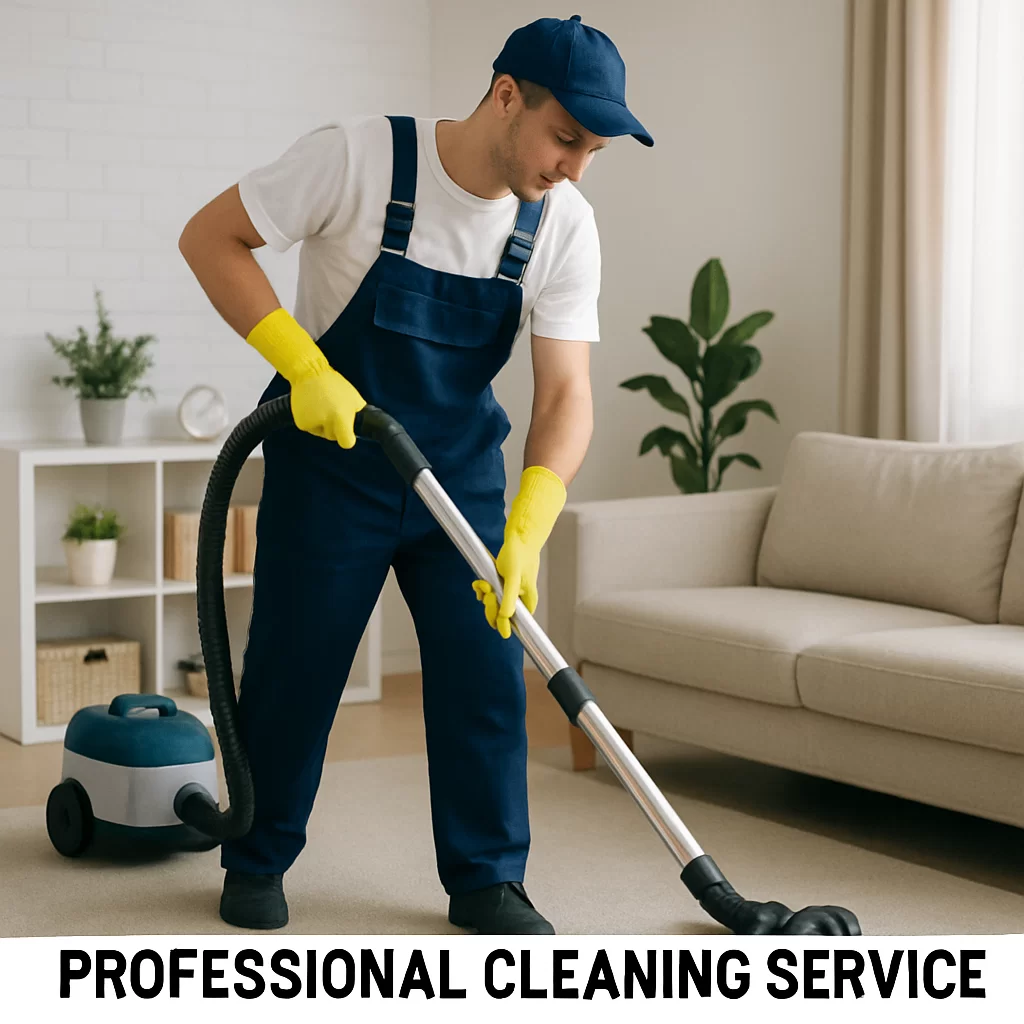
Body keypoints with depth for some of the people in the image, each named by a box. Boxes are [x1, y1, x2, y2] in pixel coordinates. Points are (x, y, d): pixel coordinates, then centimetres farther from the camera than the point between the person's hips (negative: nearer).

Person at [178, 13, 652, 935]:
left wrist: (526, 531, -28)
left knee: (485, 677, 1)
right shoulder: (360, 158, -21)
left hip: (461, 471, 3)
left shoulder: (564, 226, -11)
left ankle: (486, 879, 16)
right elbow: (209, 238, -15)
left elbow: (567, 392, -14)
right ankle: (257, 862, 25)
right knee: (293, 669, 4)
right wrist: (304, 365, -24)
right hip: (328, 462, -3)